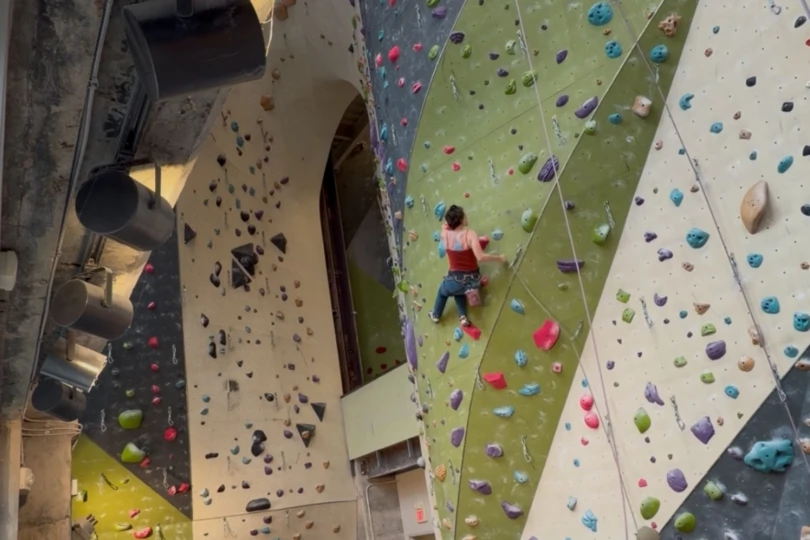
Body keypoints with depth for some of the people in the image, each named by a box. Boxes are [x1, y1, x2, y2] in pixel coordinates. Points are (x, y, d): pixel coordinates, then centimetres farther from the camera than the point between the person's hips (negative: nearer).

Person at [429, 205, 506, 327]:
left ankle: (436, 315, 55)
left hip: (455, 280, 1)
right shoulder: (469, 233, -19)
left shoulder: (445, 234, -9)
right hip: (472, 280, 0)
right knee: (458, 289, 38)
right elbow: (480, 257, -28)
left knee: (443, 291, 37)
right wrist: (499, 258, -17)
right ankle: (462, 317, 25)